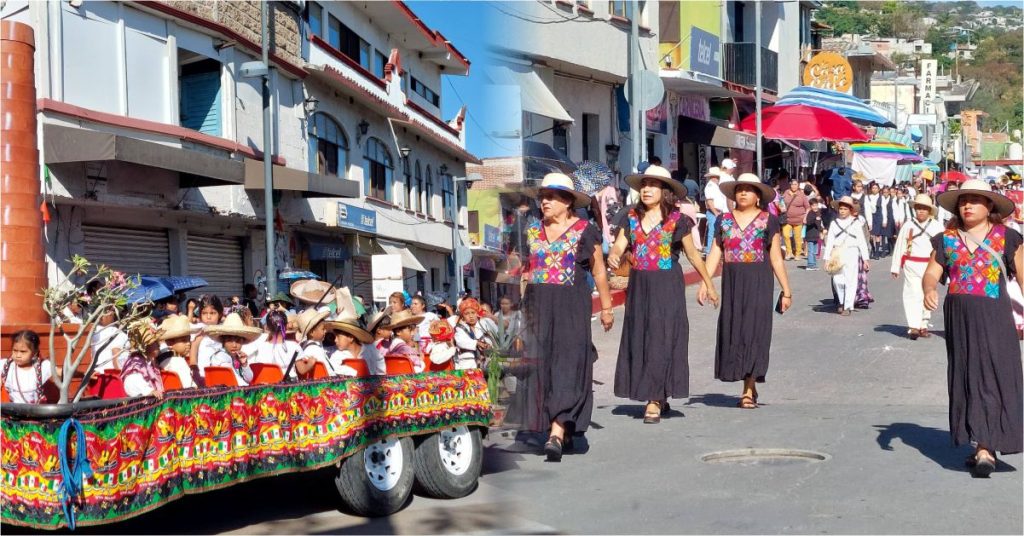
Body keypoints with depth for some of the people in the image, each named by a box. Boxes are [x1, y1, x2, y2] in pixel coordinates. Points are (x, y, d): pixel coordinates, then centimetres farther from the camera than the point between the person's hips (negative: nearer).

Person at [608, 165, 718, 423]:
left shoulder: (676, 221, -4)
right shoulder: (631, 218, 6)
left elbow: (693, 255, 3)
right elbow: (619, 246, -1)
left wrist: (709, 285, 7)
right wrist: (613, 256, -25)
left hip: (667, 286, -4)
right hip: (638, 285, 4)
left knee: (661, 339, -6)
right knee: (638, 339, 6)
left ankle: (655, 401, -3)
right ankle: (657, 397, 18)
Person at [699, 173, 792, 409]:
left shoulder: (768, 221, 2)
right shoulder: (724, 221, 10)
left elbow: (776, 257, 2)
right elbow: (715, 254, 6)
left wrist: (786, 290, 1)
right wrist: (705, 283, -4)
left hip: (759, 282, -3)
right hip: (732, 281, 3)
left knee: (754, 330, -7)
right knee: (733, 331, 4)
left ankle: (748, 390, -6)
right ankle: (749, 388, 15)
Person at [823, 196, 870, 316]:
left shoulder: (856, 223, 2)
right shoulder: (834, 223, 7)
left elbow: (862, 241, 3)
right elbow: (829, 241, 5)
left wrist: (865, 258, 0)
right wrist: (827, 258, 1)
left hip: (851, 253, -2)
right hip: (837, 254, 2)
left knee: (850, 280, -4)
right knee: (837, 280, -1)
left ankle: (848, 306, 1)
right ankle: (841, 302, 22)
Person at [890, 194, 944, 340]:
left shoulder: (937, 226, 4)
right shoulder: (908, 225, 3)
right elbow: (899, 246, 6)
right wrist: (895, 267, 5)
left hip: (930, 265, 2)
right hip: (912, 265, -2)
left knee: (927, 295, 9)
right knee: (913, 294, -11)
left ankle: (923, 326, 19)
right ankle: (913, 327, -16)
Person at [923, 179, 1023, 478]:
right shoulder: (947, 239, 10)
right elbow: (932, 273, 5)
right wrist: (929, 290, -17)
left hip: (994, 317, -3)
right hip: (959, 317, 3)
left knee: (992, 377, -9)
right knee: (965, 379, 6)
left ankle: (985, 449, -12)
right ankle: (982, 446, 15)